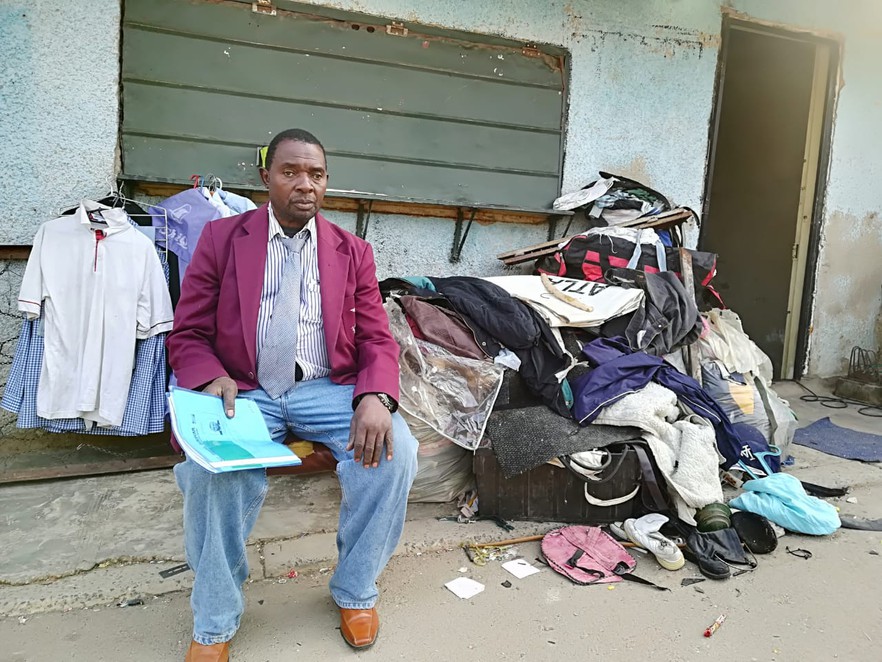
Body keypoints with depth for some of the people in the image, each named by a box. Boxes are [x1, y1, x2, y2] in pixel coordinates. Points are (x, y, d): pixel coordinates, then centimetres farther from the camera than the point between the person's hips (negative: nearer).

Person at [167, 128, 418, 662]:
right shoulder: (222, 238, 7)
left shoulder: (353, 252, 10)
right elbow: (187, 335, 6)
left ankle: (355, 592, 2)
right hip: (245, 391, 0)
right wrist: (211, 378, -18)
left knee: (393, 448, -25)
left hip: (327, 389, 1)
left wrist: (375, 398, -18)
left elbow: (377, 340, 4)